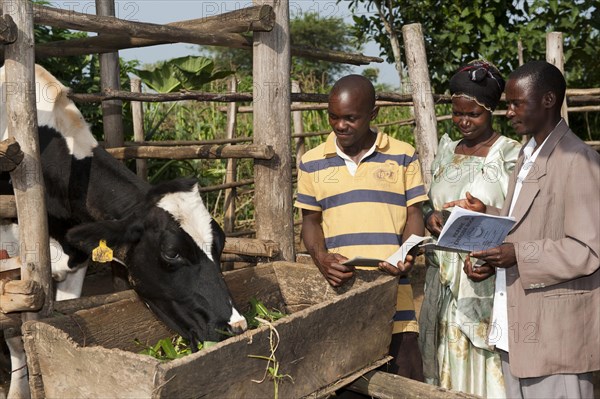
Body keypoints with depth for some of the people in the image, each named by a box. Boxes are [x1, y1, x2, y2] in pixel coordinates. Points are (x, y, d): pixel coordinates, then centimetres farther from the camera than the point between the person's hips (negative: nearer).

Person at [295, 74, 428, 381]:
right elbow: (311, 220, 11)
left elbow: (414, 214, 6)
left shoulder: (403, 157, 5)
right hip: (338, 287, 1)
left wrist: (407, 254, -14)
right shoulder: (312, 163, 8)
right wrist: (321, 258, -8)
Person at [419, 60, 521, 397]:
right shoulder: (447, 151, 12)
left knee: (486, 369, -2)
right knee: (448, 364, 10)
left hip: (487, 284, -5)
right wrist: (431, 216, -4)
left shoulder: (511, 155, -5)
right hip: (445, 282, 5)